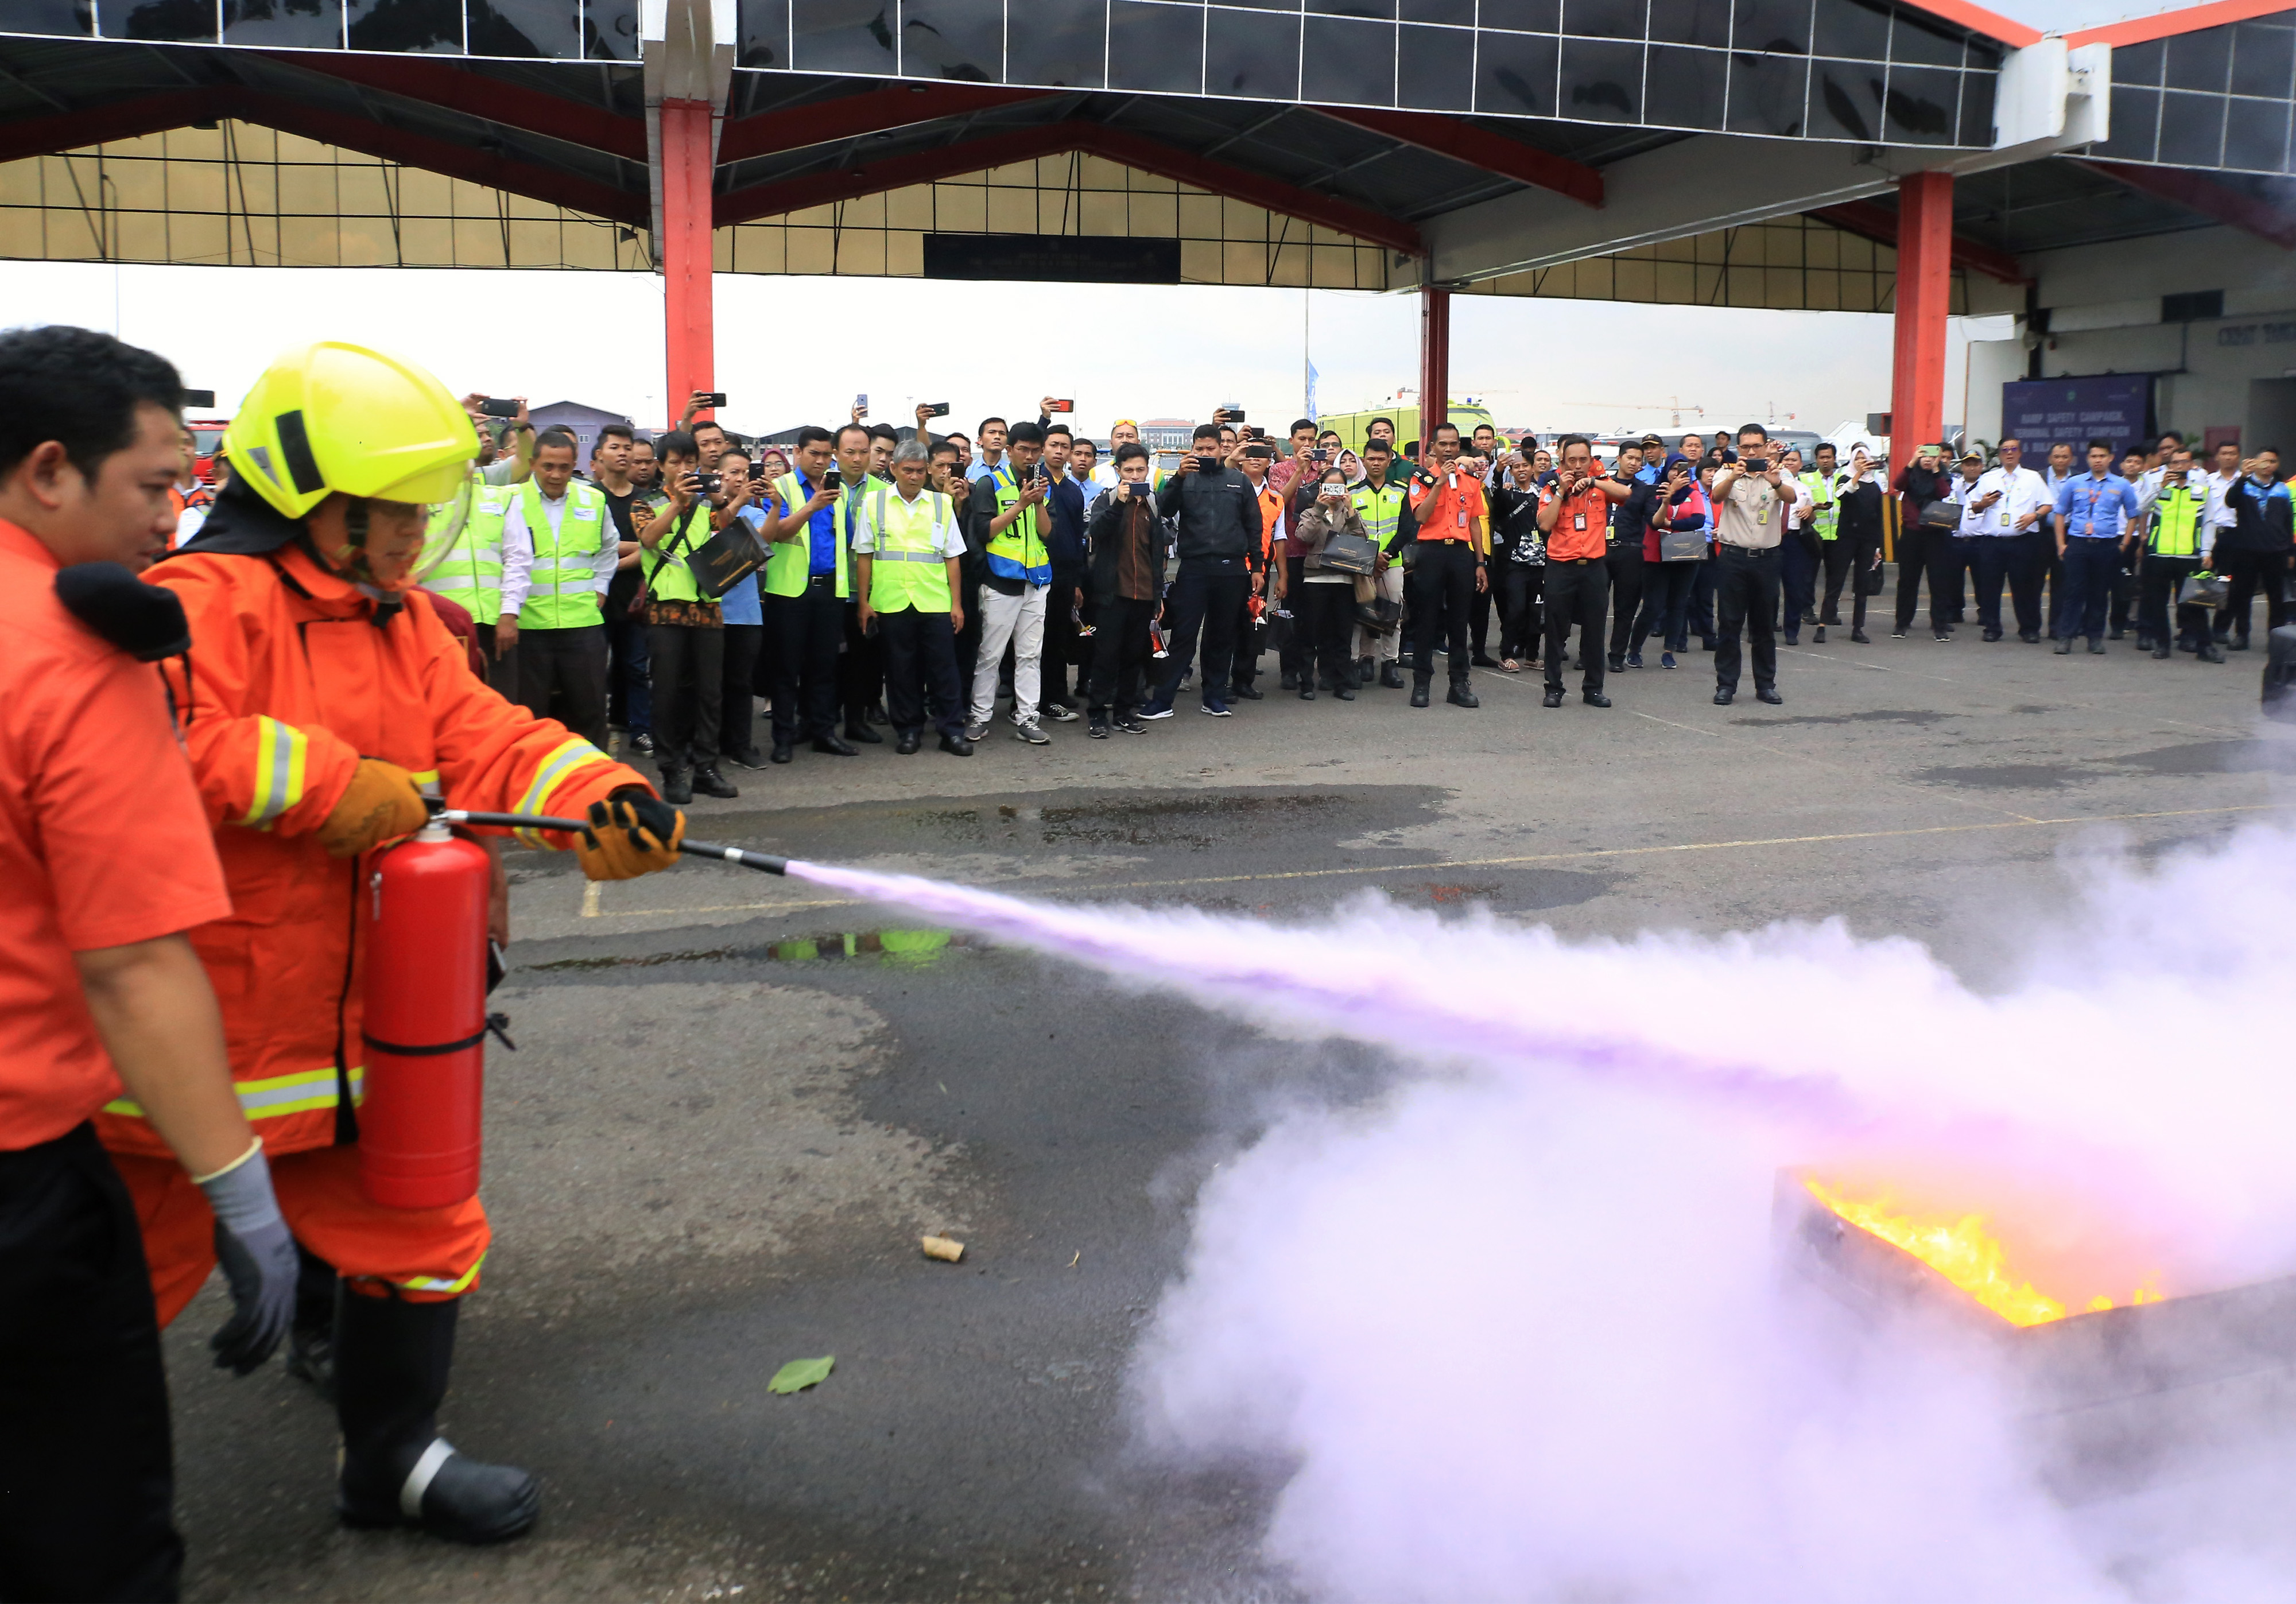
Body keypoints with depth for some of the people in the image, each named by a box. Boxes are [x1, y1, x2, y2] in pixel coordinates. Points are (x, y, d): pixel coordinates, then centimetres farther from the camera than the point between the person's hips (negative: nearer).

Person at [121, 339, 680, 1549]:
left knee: (420, 1233, 16)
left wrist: (601, 800, -20)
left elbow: (485, 737, -1)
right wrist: (330, 783, -25)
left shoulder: (403, 622, 10)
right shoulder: (209, 599, -16)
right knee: (130, 1271, 8)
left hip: (344, 1026, 8)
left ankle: (390, 1459, 37)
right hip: (191, 1036, -8)